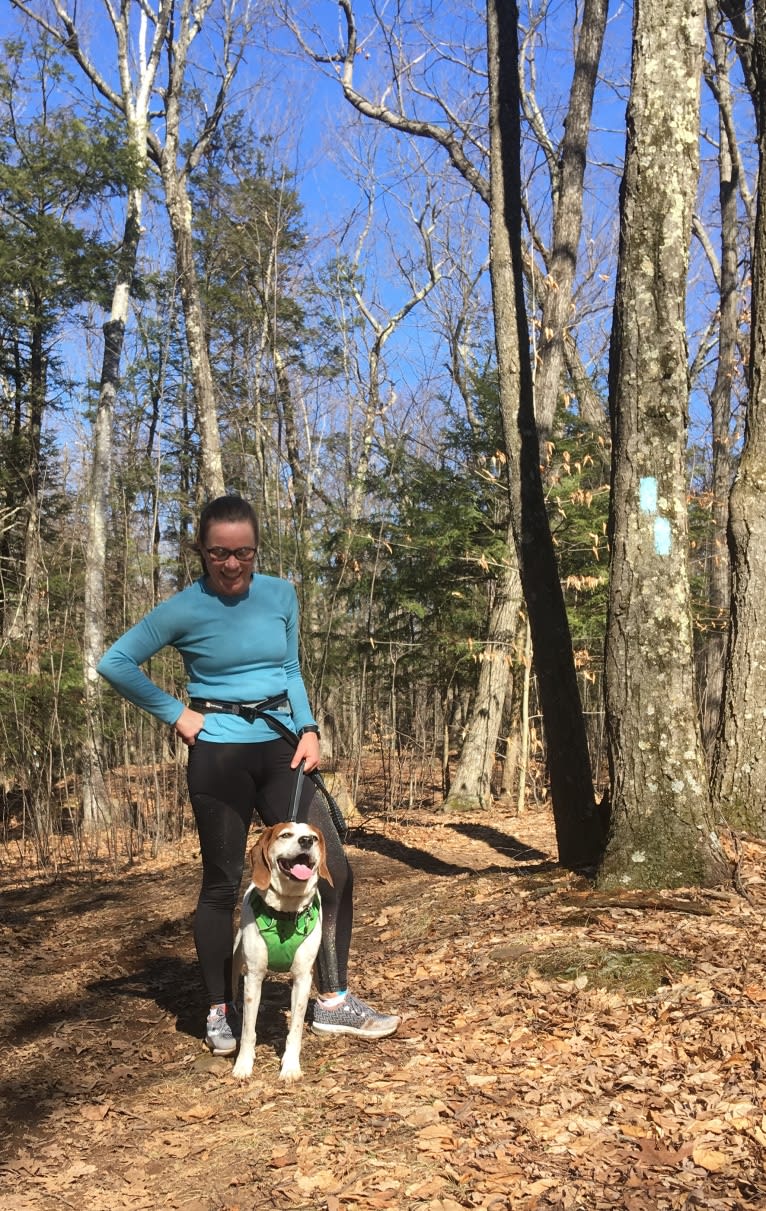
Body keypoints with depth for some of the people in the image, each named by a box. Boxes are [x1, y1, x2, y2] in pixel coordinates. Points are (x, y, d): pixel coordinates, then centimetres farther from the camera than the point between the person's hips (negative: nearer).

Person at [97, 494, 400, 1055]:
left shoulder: (281, 594, 4)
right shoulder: (184, 610, -8)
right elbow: (115, 663, -3)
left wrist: (308, 729, 0)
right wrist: (173, 713, -6)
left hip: (280, 747, 4)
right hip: (219, 754, -4)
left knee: (334, 867, -3)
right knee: (223, 883, 4)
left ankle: (334, 1001, 9)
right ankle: (221, 1012, 20)